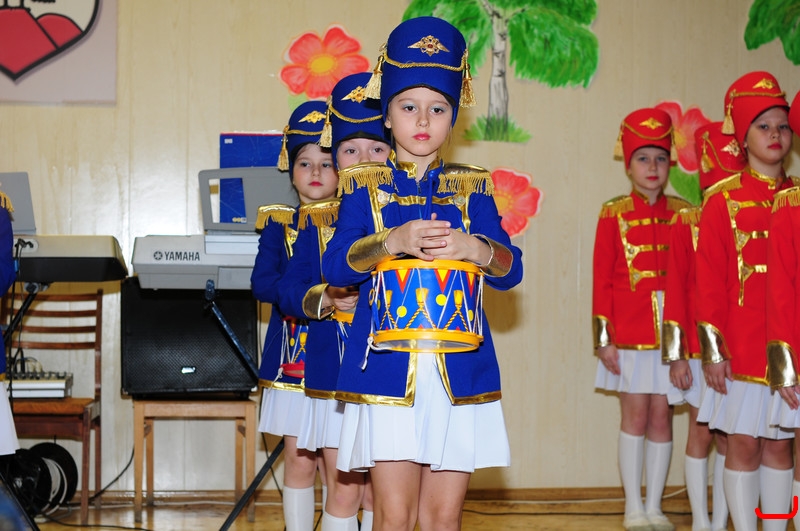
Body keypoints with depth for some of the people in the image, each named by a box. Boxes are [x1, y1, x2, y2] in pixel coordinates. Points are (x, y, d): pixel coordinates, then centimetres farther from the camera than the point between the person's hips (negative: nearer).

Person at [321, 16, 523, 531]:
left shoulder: (472, 188, 11)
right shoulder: (366, 187, 8)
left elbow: (510, 271, 5)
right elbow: (336, 265, -4)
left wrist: (473, 247, -15)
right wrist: (394, 242, -19)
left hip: (459, 369, 1)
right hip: (388, 367, -1)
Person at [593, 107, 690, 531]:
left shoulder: (683, 213, 5)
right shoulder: (613, 214, 0)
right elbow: (602, 281, -1)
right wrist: (604, 339, -6)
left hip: (672, 332, 2)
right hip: (629, 333, -2)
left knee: (661, 417, 5)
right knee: (635, 416, 2)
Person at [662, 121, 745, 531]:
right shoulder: (687, 222, -1)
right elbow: (676, 288, -2)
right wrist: (676, 355, -5)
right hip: (698, 349, -2)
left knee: (730, 437, 5)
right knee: (702, 432, 5)